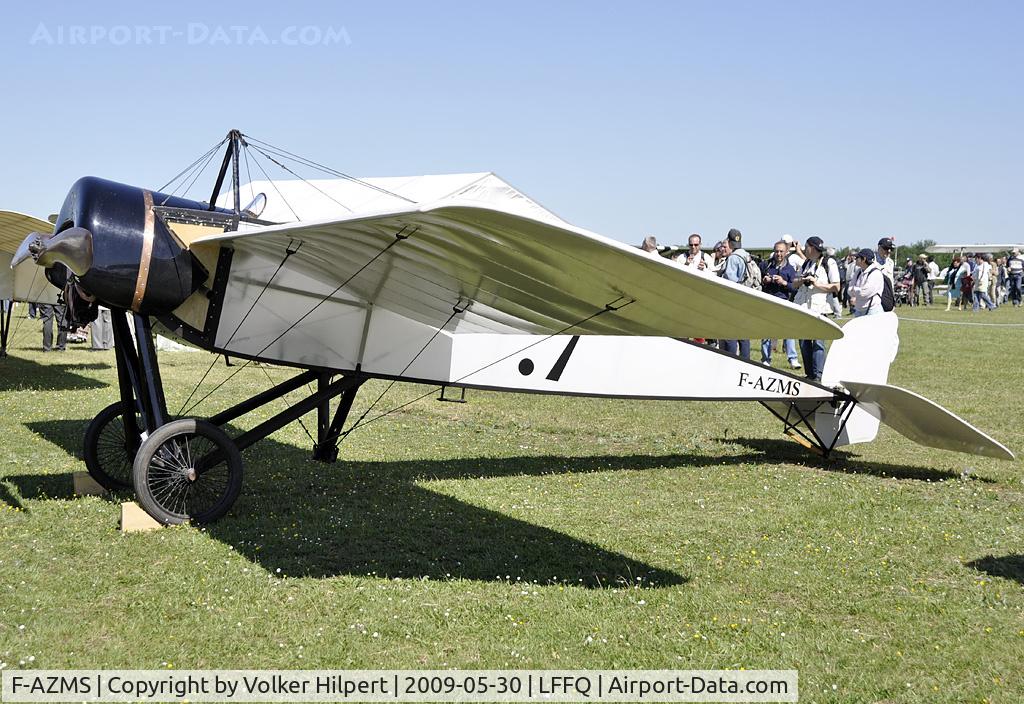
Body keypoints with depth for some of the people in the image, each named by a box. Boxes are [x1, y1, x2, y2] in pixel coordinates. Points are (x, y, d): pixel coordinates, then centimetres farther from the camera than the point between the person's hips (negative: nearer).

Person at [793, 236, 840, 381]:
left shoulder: (829, 263, -1)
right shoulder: (806, 263, 18)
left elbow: (836, 287, -6)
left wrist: (817, 283, -14)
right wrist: (801, 280, 2)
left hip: (819, 308, -6)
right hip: (803, 306, 6)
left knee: (818, 342, -9)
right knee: (804, 342, 6)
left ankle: (817, 376, -8)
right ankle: (808, 374, 13)